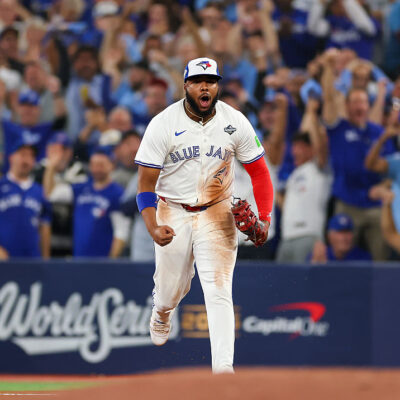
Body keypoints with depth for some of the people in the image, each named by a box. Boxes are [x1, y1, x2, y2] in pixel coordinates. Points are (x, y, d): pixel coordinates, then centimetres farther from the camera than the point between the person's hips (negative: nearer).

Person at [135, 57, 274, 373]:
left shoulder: (236, 123, -8)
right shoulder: (163, 125, -14)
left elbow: (259, 171, 2)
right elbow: (146, 184, -13)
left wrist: (265, 218, -13)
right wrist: (153, 228, -29)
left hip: (217, 214, 0)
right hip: (173, 213, 0)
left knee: (219, 291, -13)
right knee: (172, 288, 12)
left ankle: (223, 369, -16)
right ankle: (162, 312, 52)